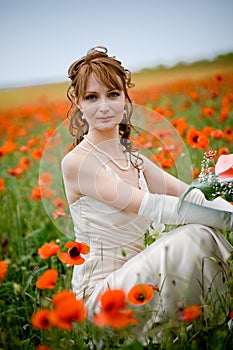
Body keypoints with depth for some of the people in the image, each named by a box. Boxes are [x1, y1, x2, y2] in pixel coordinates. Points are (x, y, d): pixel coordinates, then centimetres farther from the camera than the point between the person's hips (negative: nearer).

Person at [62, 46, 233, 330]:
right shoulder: (77, 162, -13)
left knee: (203, 234, -16)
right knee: (193, 237, -24)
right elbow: (153, 207, -21)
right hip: (99, 291, -6)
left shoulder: (133, 159, 11)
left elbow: (191, 196, 2)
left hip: (135, 273, 6)